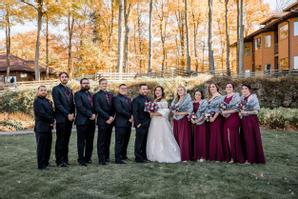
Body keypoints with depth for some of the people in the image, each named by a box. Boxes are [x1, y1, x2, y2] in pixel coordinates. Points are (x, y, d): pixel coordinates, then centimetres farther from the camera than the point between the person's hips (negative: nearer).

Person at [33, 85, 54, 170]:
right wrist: (50, 120, -8)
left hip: (48, 127, 8)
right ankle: (41, 165, 5)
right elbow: (42, 114, -16)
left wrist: (52, 121, -2)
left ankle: (46, 162, 23)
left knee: (48, 146, 12)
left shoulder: (48, 101, 17)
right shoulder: (37, 101, -7)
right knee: (41, 147, -2)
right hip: (41, 128, -8)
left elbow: (52, 112, 14)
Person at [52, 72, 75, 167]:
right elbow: (58, 104, -11)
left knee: (66, 140, 9)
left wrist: (72, 114, 2)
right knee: (60, 140, -1)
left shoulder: (69, 90, 18)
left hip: (69, 118, 6)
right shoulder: (56, 89, -2)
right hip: (61, 118, -6)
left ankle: (65, 159, 17)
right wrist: (67, 114, -13)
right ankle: (59, 161, 6)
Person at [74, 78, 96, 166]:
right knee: (81, 141, 0)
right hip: (82, 121, -6)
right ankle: (81, 159, 7)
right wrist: (90, 115, -15)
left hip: (91, 121, 6)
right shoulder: (78, 94, -2)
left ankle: (88, 158, 18)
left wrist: (94, 114, -2)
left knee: (90, 141, 9)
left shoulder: (91, 94, 20)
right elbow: (80, 107, -14)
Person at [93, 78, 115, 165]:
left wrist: (112, 117, -2)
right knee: (101, 141, -1)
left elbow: (113, 108, 13)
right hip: (102, 121, -5)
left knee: (108, 140, 11)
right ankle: (101, 159, 5)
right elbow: (98, 109, -11)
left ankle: (106, 157, 20)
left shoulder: (110, 94, 15)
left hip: (110, 121, 5)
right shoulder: (97, 95, -2)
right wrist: (108, 117, -14)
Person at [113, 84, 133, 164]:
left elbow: (131, 110, 17)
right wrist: (129, 116, -13)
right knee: (119, 141, -3)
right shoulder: (116, 98, -5)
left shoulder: (128, 99, 20)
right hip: (120, 123, -7)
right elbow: (120, 110, -16)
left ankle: (123, 155, 25)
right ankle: (118, 158, 1)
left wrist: (132, 117, -3)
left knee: (126, 141, 13)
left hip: (128, 123, 8)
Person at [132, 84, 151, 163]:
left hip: (148, 124, 7)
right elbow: (135, 112, -13)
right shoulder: (136, 100, -7)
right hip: (140, 124, -7)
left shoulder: (148, 99, 15)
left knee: (146, 142, 13)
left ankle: (144, 156, 24)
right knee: (139, 142, 1)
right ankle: (138, 157, 10)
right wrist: (137, 123, -17)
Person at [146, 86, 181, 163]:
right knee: (154, 140, 8)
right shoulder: (154, 100, 16)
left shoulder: (163, 101, -6)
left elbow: (165, 112, -14)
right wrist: (151, 113, 1)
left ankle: (164, 156, 1)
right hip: (154, 123, 8)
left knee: (162, 139, -7)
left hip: (161, 122, -8)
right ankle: (156, 156, 15)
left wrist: (154, 114, -14)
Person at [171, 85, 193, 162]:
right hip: (176, 120, 6)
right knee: (177, 137, 4)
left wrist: (181, 113, -10)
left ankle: (185, 157, -3)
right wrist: (175, 112, -10)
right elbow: (172, 108, 8)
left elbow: (190, 110, -9)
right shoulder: (175, 99, 17)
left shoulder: (187, 98, 0)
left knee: (184, 138, -7)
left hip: (184, 120, -5)